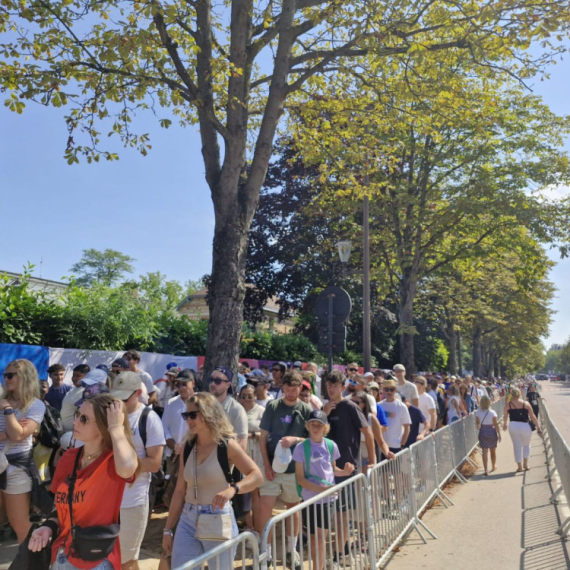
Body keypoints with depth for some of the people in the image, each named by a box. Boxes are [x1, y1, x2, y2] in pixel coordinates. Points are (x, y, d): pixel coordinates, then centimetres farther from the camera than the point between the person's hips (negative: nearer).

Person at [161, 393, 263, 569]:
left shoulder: (226, 445, -10)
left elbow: (256, 476, -14)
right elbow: (180, 491, 8)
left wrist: (232, 489, -31)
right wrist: (168, 529, 9)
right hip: (188, 520, 4)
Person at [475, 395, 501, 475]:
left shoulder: (477, 412, -6)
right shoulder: (492, 412, -12)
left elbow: (477, 423, -1)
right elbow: (496, 424, -9)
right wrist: (499, 434, 0)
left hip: (482, 432, 0)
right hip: (492, 432, 0)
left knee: (485, 451, 1)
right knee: (493, 450, 20)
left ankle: (486, 469, -6)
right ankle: (494, 466, 38)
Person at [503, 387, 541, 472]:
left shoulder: (508, 404, 0)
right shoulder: (526, 404, -1)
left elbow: (505, 417, 8)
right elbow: (533, 417, 0)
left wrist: (504, 425, 26)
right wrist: (538, 427, 9)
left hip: (513, 426, 0)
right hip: (525, 426, 0)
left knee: (517, 446, 11)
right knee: (526, 445, 23)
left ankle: (519, 466, 14)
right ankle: (525, 464, 20)